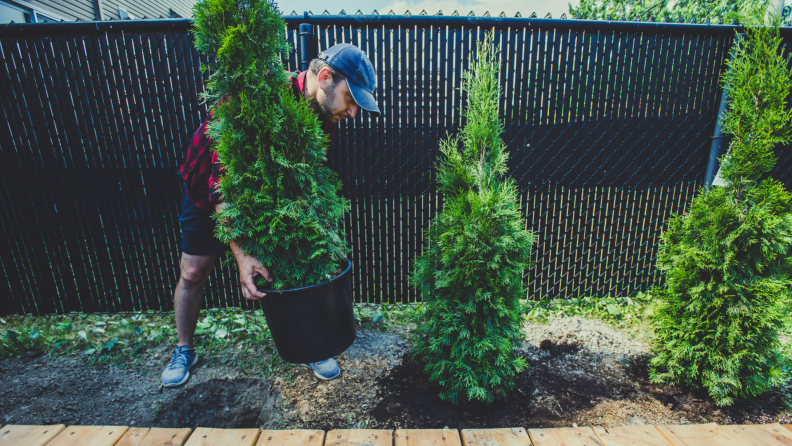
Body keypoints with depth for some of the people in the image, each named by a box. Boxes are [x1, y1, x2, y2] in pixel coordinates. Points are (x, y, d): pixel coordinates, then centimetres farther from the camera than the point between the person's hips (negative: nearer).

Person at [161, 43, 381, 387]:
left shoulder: (327, 115, -17)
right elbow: (222, 183, -40)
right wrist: (241, 256, -48)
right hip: (209, 183, -3)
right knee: (193, 272, 6)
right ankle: (184, 350, 31)